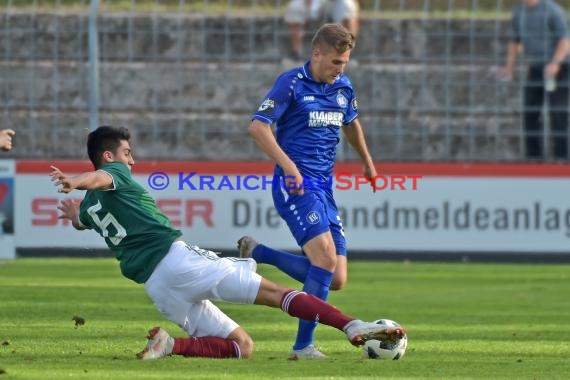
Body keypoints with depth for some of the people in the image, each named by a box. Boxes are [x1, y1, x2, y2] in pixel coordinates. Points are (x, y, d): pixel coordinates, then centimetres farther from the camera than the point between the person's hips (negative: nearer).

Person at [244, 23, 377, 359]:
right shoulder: (292, 83, -8)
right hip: (296, 183, -7)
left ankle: (256, 253, 20)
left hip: (324, 186, 7)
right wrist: (288, 165, -24)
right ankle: (303, 345, -19)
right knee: (326, 256, -25)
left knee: (335, 280, 2)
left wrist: (367, 162, 43)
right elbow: (258, 127, -14)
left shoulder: (344, 87, 12)